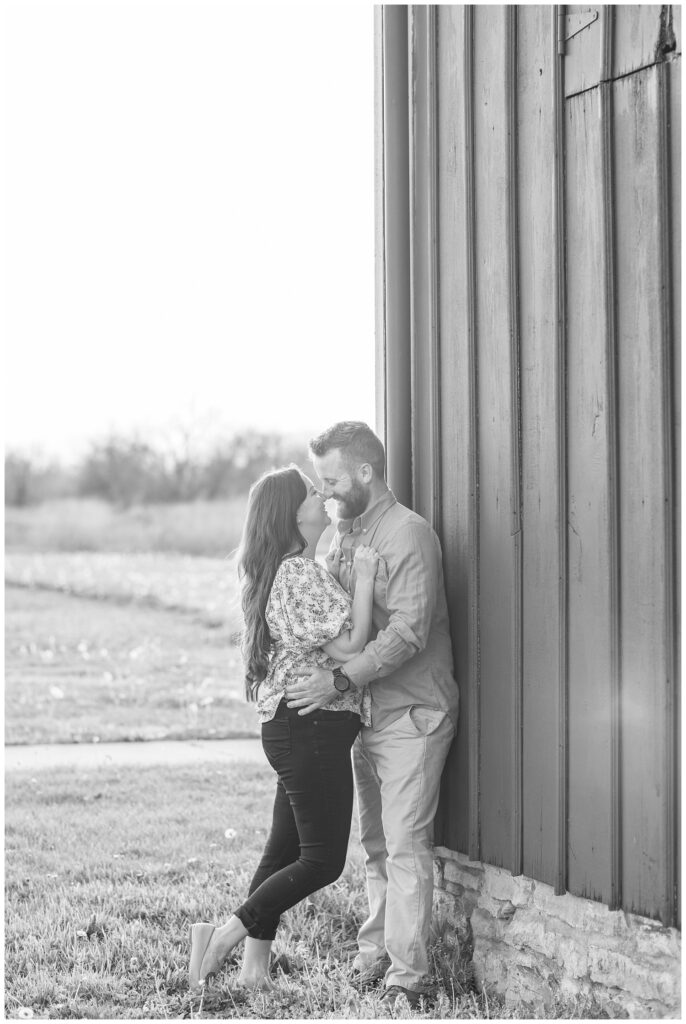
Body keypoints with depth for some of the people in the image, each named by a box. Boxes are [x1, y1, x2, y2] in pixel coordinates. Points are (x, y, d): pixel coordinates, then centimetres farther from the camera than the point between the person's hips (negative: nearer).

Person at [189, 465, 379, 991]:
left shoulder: (282, 572, 15)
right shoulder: (301, 574, -17)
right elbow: (348, 646, -20)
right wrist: (364, 575, -16)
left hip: (291, 726, 11)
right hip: (313, 726, -11)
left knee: (285, 848, 12)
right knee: (322, 860, -5)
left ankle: (255, 965, 14)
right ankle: (224, 937, -4)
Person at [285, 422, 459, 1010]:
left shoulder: (408, 534, -14)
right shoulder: (346, 536, 14)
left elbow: (407, 632, -22)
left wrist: (340, 681, -25)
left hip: (412, 713, -8)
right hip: (368, 713, 8)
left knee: (405, 844, -9)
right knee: (376, 844, 12)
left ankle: (409, 975, -6)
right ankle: (375, 956, 19)